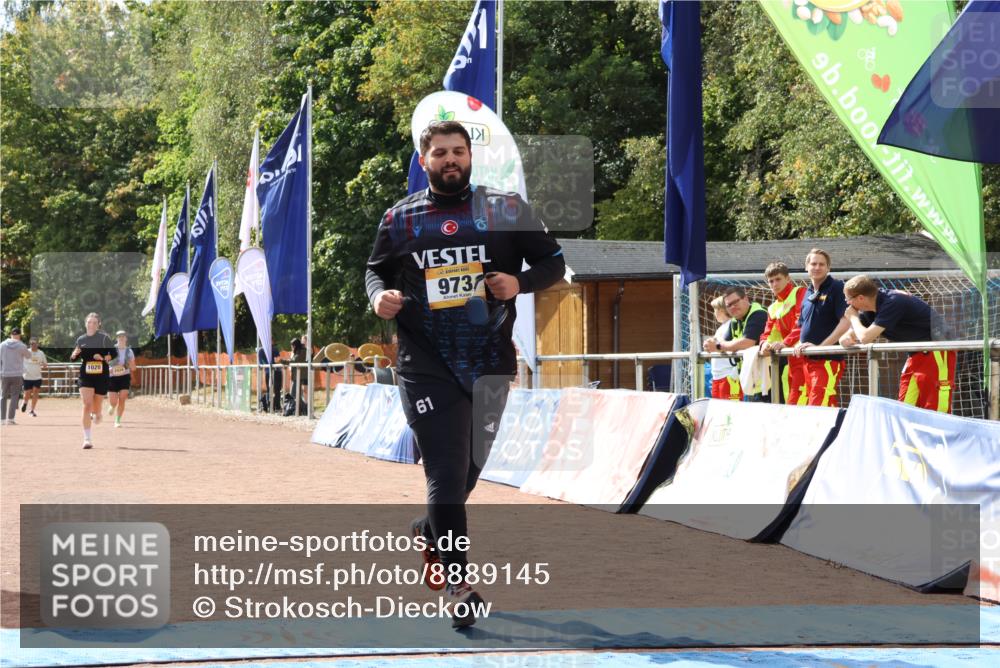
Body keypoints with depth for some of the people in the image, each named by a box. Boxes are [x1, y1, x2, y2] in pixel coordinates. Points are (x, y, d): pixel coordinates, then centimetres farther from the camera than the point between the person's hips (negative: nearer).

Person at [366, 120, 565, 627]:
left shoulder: (506, 210, 4)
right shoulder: (400, 218, 5)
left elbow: (553, 261, 7)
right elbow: (376, 270, 16)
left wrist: (520, 282, -13)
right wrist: (379, 295, -7)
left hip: (490, 364, 2)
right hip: (426, 368, -2)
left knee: (468, 468, 14)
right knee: (446, 472, -10)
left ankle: (430, 532, 45)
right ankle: (459, 586, -7)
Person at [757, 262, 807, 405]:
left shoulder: (800, 293, -3)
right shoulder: (773, 308, 22)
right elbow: (767, 333, 16)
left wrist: (786, 342, -24)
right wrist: (765, 344, -7)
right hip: (789, 359, 8)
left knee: (797, 403, -17)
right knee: (788, 401, 7)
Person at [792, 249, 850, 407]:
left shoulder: (837, 288, -5)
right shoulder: (808, 293, 17)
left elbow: (846, 322, -14)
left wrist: (821, 346, -16)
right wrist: (799, 345, 7)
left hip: (828, 359, -8)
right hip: (809, 360, 8)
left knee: (819, 408, -17)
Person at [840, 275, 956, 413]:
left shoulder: (892, 303, -24)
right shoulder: (871, 308, 4)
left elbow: (865, 337, -28)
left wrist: (853, 317, -9)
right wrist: (846, 339, -14)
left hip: (937, 353, -9)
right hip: (917, 355, 9)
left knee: (936, 410, -13)